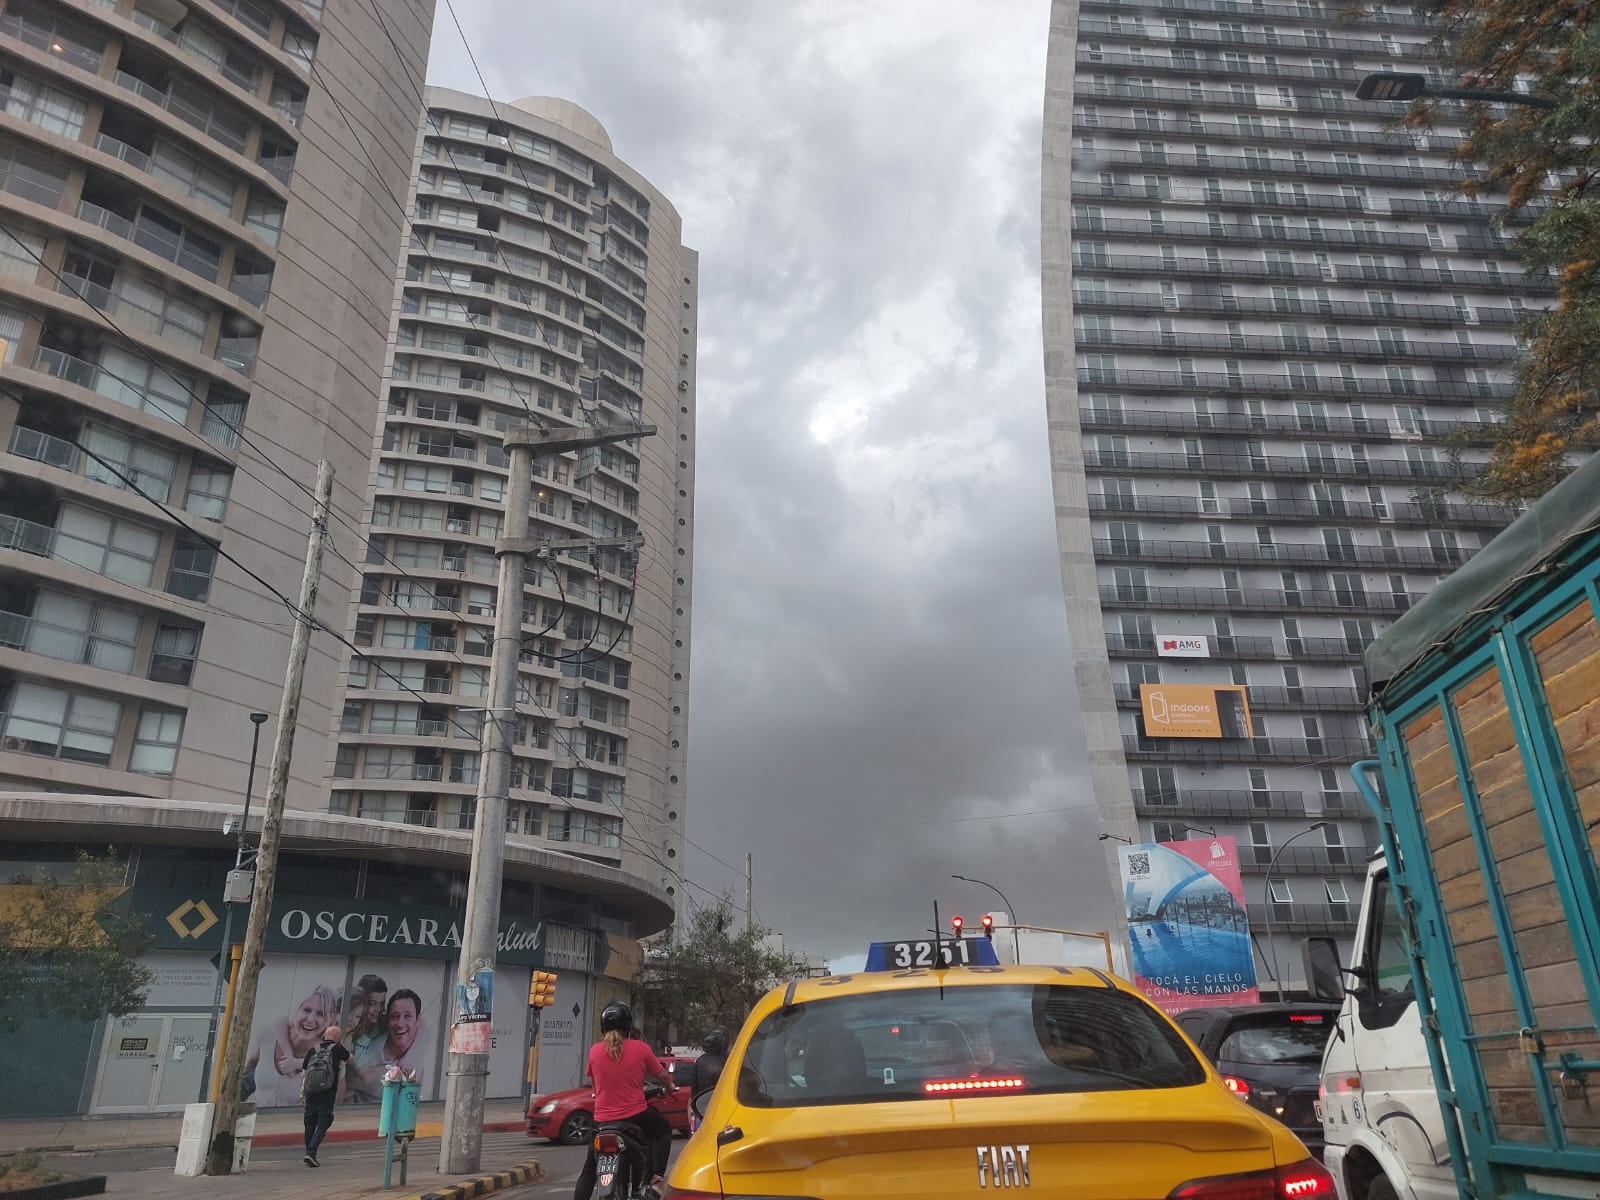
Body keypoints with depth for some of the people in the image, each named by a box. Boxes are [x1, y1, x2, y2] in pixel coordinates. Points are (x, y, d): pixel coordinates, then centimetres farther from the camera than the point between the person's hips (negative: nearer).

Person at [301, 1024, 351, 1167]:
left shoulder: (313, 1050, 10)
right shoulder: (337, 1049, 0)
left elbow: (303, 1073, 12)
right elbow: (349, 1058, 19)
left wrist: (303, 1090, 21)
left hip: (311, 1092, 4)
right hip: (327, 1093, -4)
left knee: (309, 1124, 15)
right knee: (322, 1125, 0)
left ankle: (309, 1153, 23)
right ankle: (311, 1153, -13)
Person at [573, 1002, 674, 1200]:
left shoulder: (595, 1051, -4)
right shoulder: (640, 1048, -9)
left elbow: (594, 1081, 13)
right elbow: (662, 1075, 3)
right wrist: (669, 1087, 26)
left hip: (603, 1120, 2)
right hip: (636, 1116, -2)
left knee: (589, 1170, 18)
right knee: (664, 1130, 27)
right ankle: (656, 1177, 14)